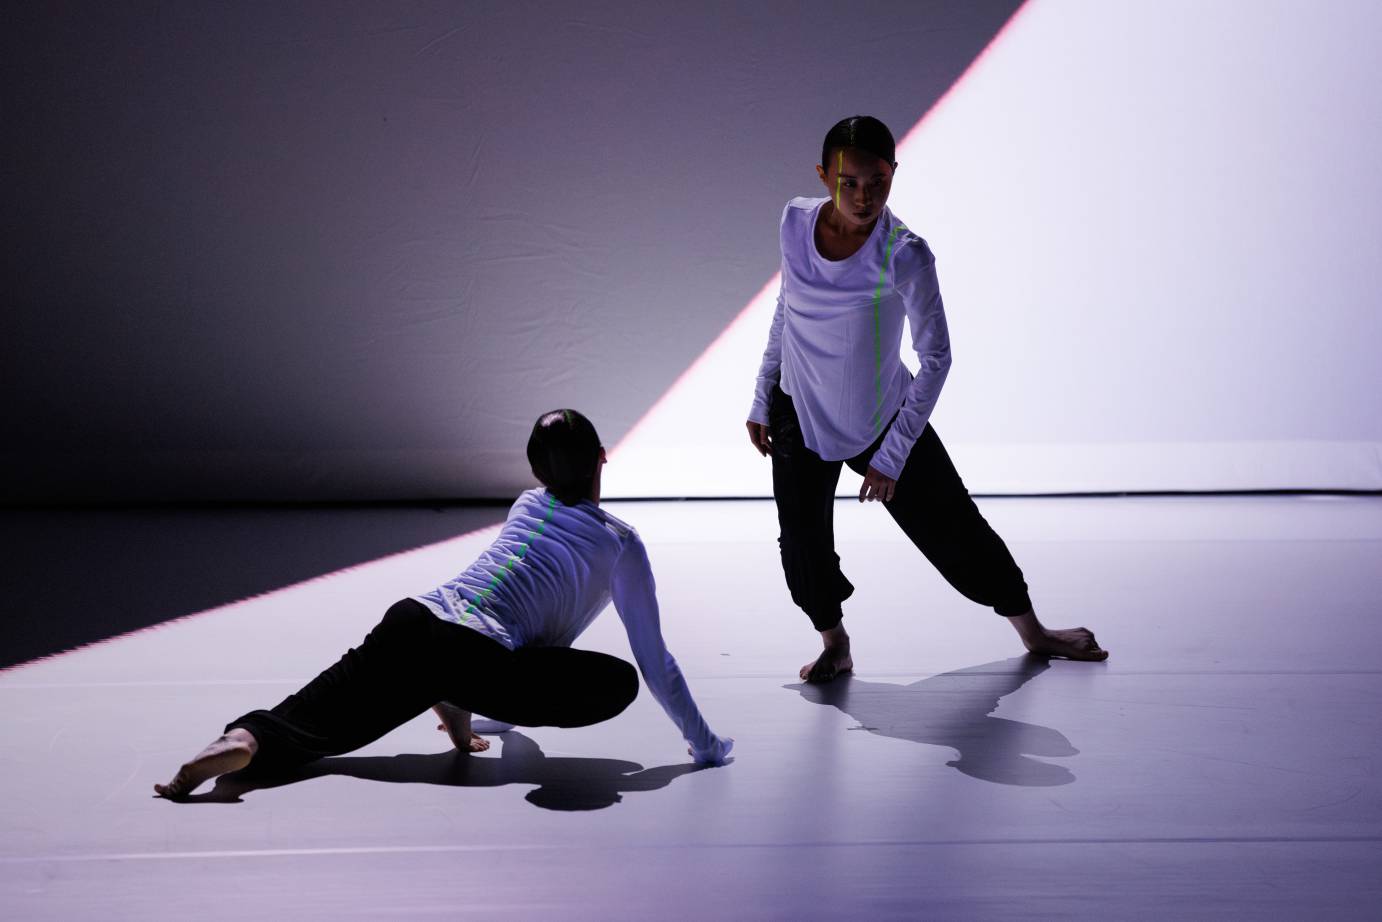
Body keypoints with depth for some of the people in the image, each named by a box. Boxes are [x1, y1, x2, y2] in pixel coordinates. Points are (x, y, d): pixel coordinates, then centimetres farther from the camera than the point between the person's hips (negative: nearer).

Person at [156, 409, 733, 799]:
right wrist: (704, 742, 22)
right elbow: (653, 660, 11)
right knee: (618, 682, 5)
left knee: (313, 722, 4)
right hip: (476, 656, -6)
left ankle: (242, 741, -32)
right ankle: (465, 708, 1)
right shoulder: (620, 544, 9)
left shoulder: (526, 507, 27)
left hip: (411, 622, 6)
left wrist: (506, 699, 55)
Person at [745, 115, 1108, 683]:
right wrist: (762, 400, 10)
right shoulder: (796, 222, -11)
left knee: (955, 528, 7)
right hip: (801, 415, 3)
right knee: (803, 545, -1)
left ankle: (1031, 632, 28)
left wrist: (893, 455, -15)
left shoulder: (904, 255, -24)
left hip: (884, 419, -2)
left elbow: (935, 357, -17)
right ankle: (834, 646, 27)